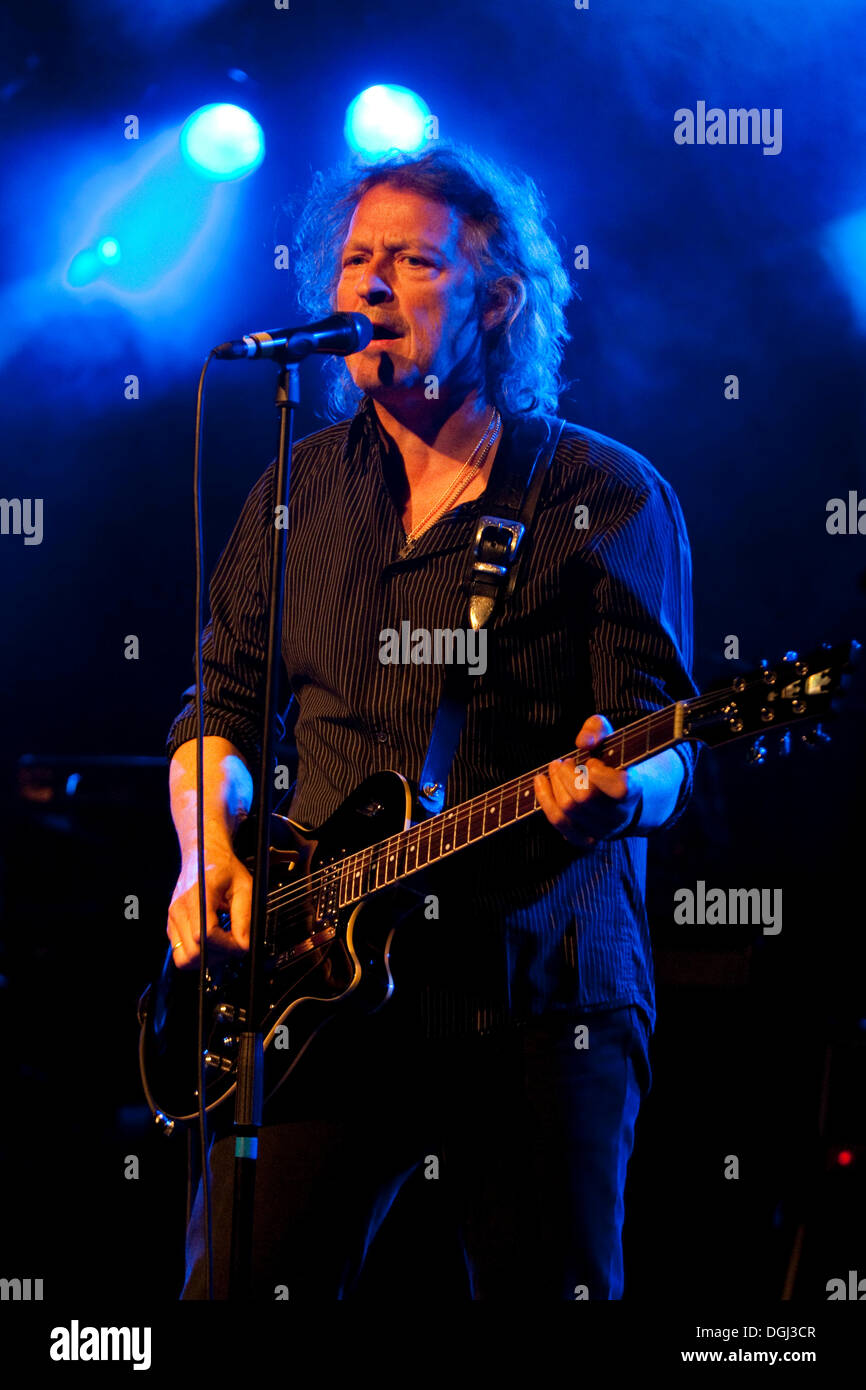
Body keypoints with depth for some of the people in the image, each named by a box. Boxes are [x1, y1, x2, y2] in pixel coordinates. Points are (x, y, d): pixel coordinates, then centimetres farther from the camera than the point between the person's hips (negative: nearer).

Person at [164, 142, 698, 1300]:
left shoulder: (609, 498, 2)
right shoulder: (298, 493, 15)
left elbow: (664, 762, -4)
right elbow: (223, 705, 19)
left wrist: (613, 786, -27)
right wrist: (208, 850, 0)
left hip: (538, 997, -3)